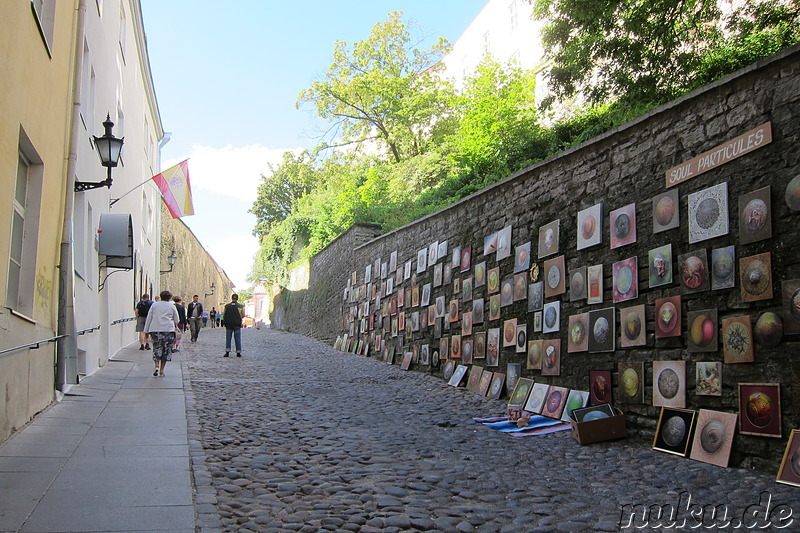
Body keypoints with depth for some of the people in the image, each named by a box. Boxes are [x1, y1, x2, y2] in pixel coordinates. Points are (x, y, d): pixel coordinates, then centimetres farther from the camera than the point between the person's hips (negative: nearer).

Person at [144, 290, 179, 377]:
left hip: (155, 329, 2)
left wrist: (146, 330, 13)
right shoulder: (172, 306, 4)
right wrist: (174, 324, 30)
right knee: (166, 349, 5)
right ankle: (161, 370, 5)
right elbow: (177, 320, 8)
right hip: (168, 330, -1)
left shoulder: (154, 305, 8)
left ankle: (157, 366, -11)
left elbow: (149, 318, 8)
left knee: (157, 348, 9)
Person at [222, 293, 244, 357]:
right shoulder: (240, 306, -4)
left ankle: (227, 352, -1)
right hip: (237, 325, -1)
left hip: (228, 324, 1)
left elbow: (223, 314, 2)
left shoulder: (227, 306, 0)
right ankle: (238, 352, 3)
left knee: (228, 338, 5)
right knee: (238, 339, 4)